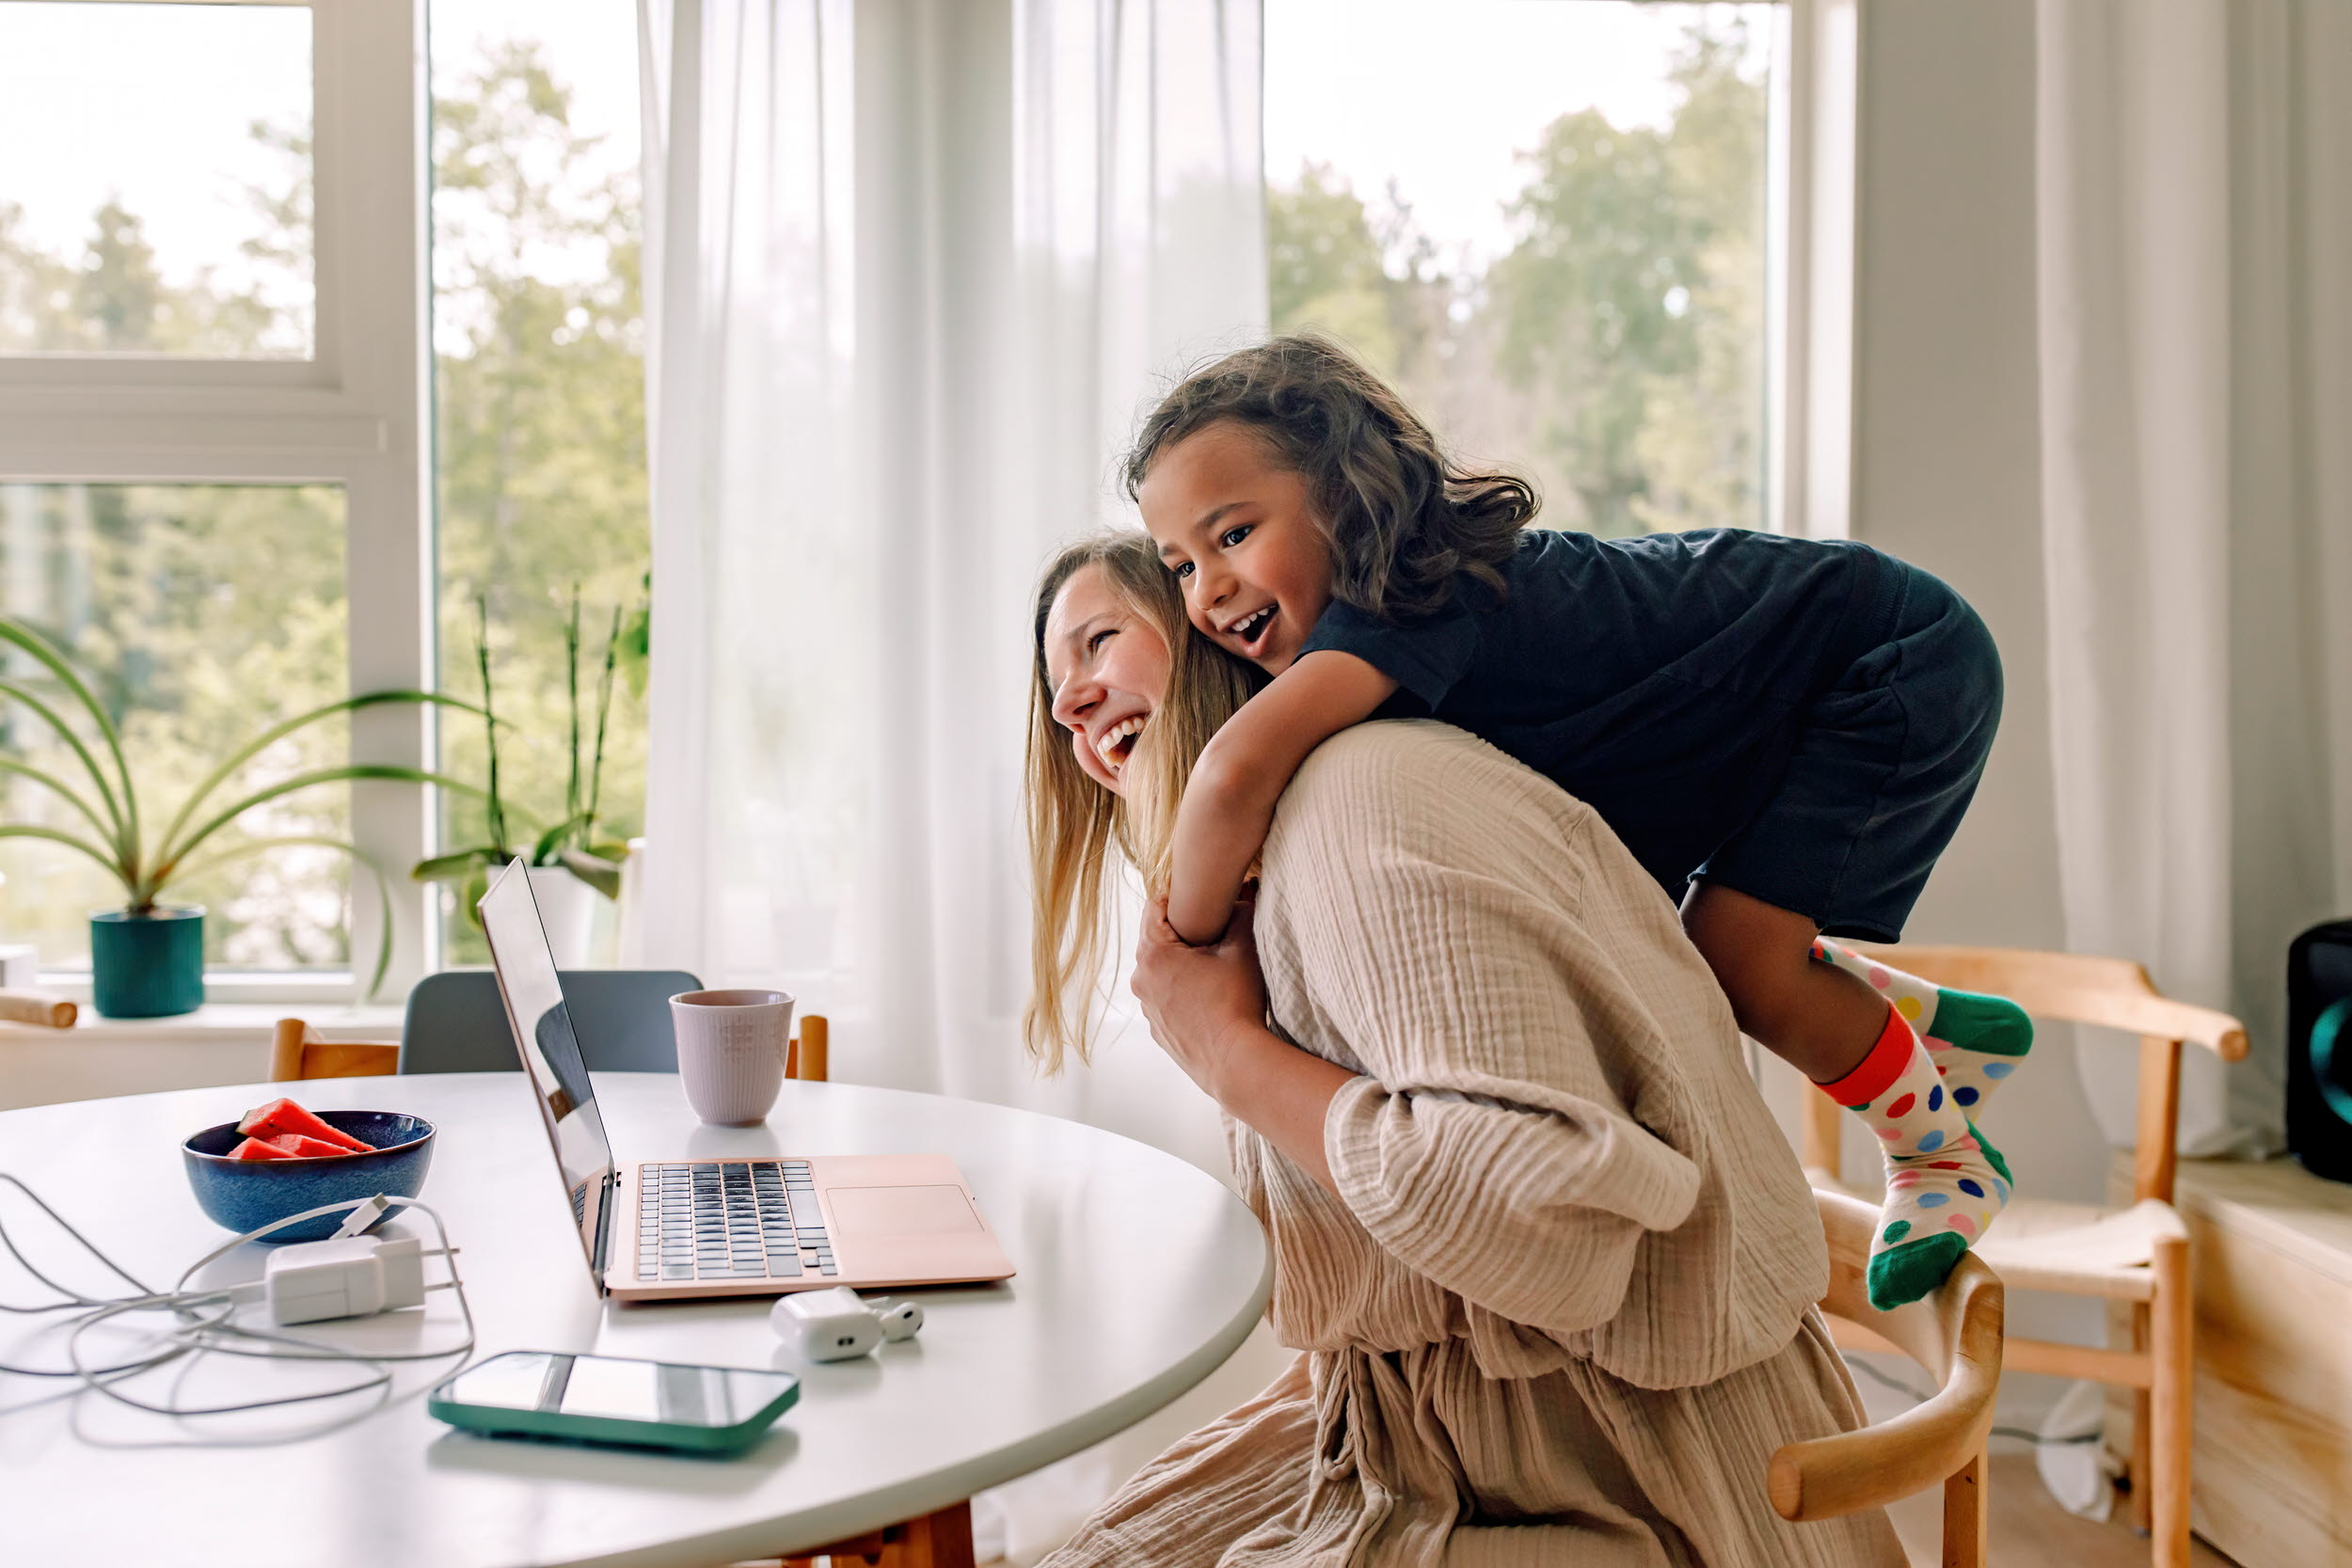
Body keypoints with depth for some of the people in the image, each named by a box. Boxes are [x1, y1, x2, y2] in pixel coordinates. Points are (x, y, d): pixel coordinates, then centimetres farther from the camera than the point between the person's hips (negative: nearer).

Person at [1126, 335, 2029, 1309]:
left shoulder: (1411, 599, -35)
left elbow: (1238, 770, -50)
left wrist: (1184, 955, -36)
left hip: (1900, 663, -8)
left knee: (1736, 953, -16)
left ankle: (1942, 1151, 12)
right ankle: (1947, 1027, 28)